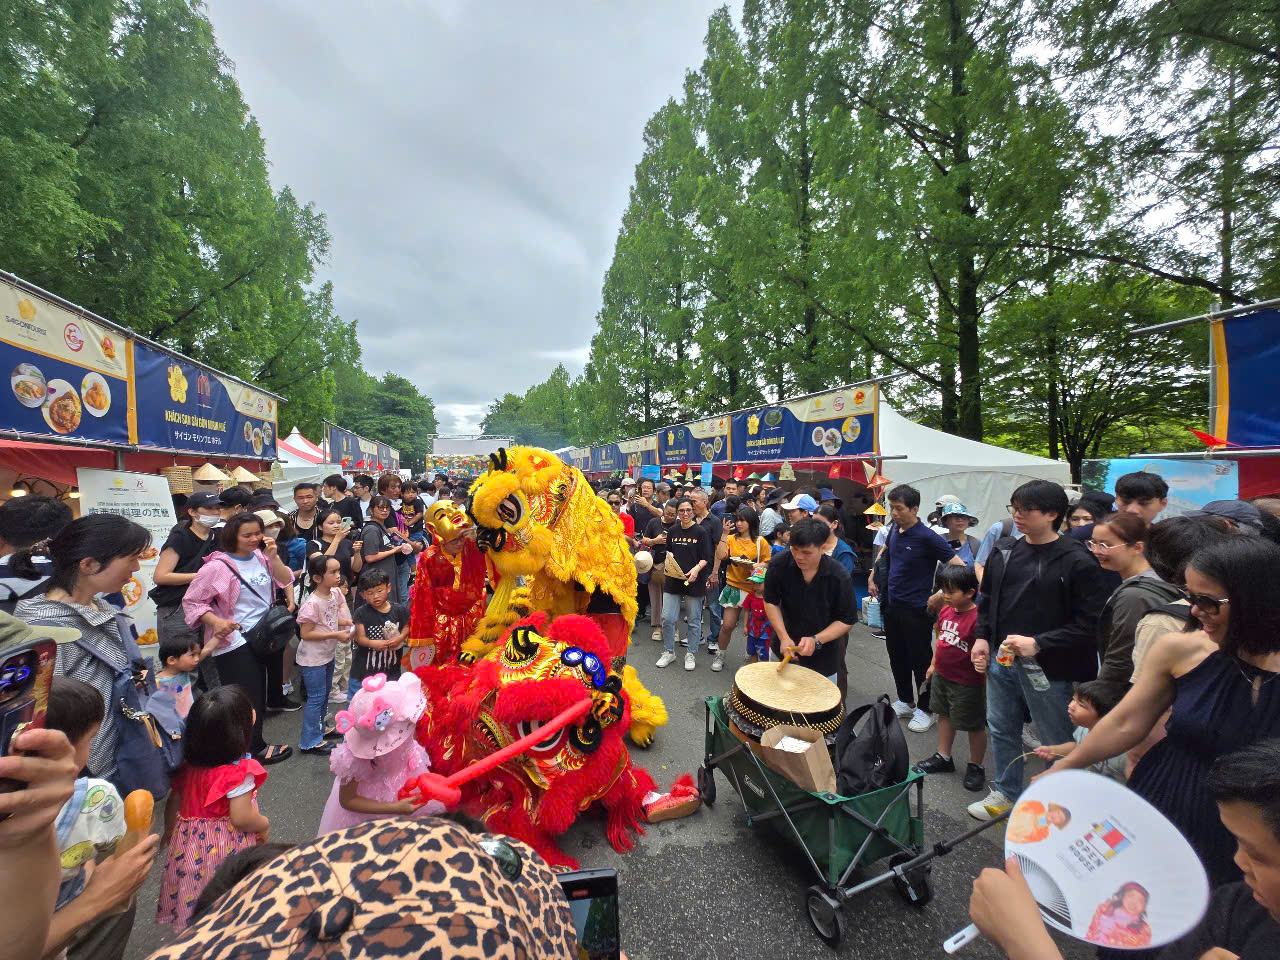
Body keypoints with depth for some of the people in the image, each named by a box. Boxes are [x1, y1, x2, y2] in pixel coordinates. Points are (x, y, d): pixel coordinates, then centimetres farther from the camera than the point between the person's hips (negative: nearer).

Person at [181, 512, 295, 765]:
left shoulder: (261, 557, 1)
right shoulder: (218, 566, -16)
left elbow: (286, 581, -2)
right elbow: (191, 602, -11)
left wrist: (274, 558, -14)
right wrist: (216, 622, -23)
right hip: (234, 642, -7)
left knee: (258, 695, 18)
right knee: (247, 697, 2)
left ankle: (253, 743, 34)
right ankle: (255, 748, 20)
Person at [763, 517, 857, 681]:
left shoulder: (838, 576, -23)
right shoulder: (779, 565, -19)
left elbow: (847, 621, -13)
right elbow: (771, 602, -7)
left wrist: (816, 640, -26)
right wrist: (784, 637, -18)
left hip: (822, 655, -2)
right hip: (782, 649, 2)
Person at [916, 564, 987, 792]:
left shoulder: (977, 618, -25)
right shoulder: (945, 611, -1)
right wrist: (933, 665, 18)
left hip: (967, 684, -8)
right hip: (942, 676, 8)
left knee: (974, 726, 12)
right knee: (944, 715, 22)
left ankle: (976, 767, 32)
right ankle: (943, 758, 40)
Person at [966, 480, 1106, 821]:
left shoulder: (1077, 562, -13)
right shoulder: (1004, 550, 4)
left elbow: (1089, 623, -15)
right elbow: (986, 597, 14)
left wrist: (1038, 643, -21)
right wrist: (982, 636, 6)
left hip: (1048, 668, -6)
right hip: (1001, 660, 6)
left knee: (1056, 740, 10)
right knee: (1001, 730, 20)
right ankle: (1006, 792, 39)